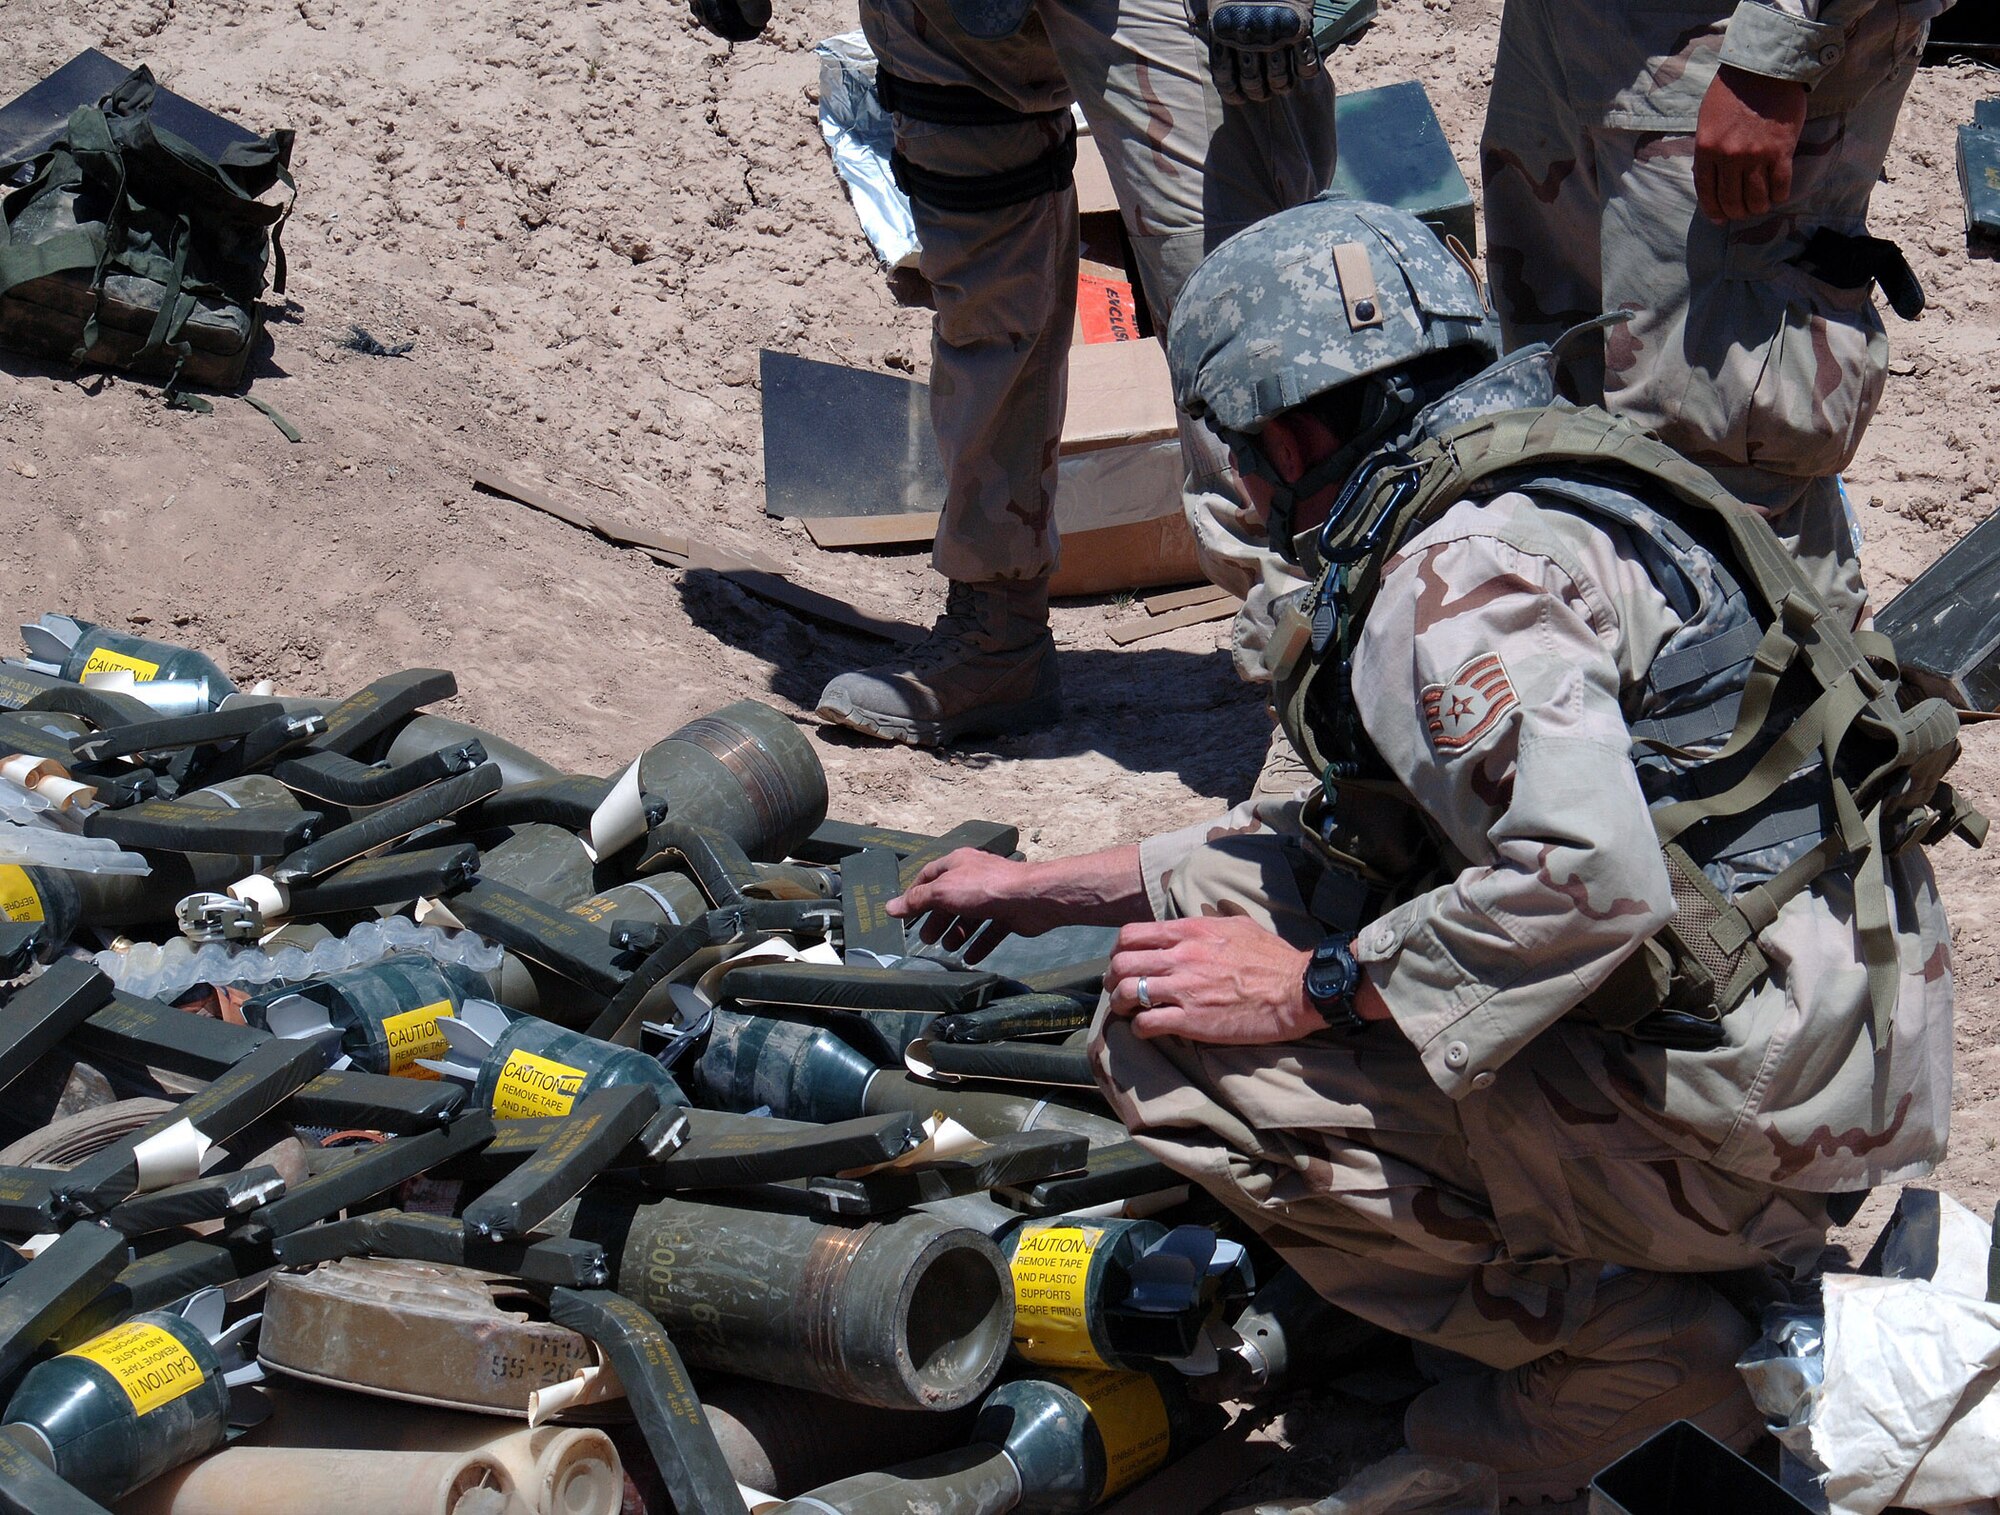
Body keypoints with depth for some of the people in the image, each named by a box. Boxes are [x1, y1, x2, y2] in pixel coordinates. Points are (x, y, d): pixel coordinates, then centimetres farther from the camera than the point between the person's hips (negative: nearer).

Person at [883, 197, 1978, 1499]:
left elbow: (1585, 877, -29)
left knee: (1164, 1042, -11)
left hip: (1729, 1121, -10)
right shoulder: (1548, 492, 19)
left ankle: (1610, 1344, -4)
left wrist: (1310, 991, -15)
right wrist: (1048, 890, 29)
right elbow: (1377, 834, 25)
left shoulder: (1467, 566, -14)